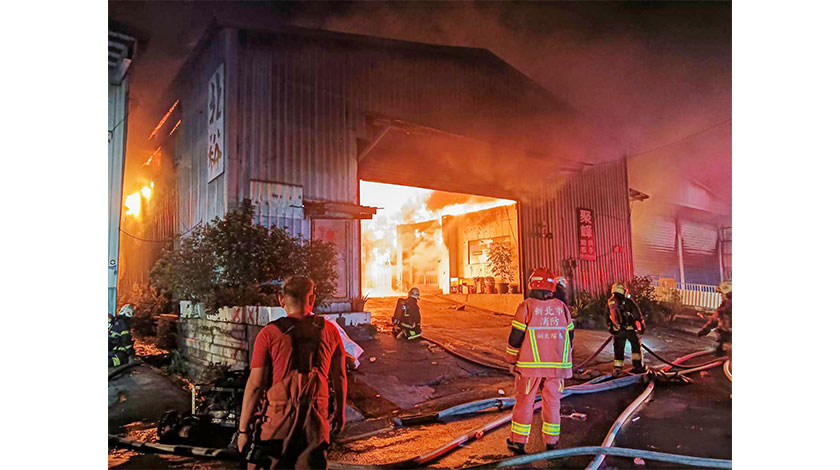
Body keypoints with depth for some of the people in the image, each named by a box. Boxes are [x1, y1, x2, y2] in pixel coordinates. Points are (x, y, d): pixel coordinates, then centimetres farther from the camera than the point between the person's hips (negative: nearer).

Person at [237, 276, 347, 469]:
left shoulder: (269, 333, -6)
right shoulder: (329, 331, 2)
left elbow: (255, 384, -6)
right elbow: (340, 378, 9)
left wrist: (243, 429, 3)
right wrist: (340, 413, 22)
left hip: (279, 419, -2)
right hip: (317, 419, 2)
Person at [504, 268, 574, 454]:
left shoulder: (526, 306, -10)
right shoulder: (561, 307, 3)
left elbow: (516, 337, -9)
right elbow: (569, 335, 11)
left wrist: (512, 362, 2)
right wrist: (563, 360, 22)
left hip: (530, 365, -3)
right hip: (556, 365, 3)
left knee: (524, 401, 7)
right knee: (552, 401, 14)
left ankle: (518, 441, 13)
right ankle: (551, 441, 21)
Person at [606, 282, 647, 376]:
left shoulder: (609, 303, 6)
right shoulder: (627, 301, -8)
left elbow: (608, 319, 15)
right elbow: (637, 314, -5)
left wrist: (611, 330, 26)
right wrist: (642, 326, 6)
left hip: (617, 331, 3)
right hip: (630, 329, -3)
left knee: (618, 350, 11)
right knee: (636, 347, 14)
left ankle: (617, 368, 6)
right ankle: (638, 366, 11)